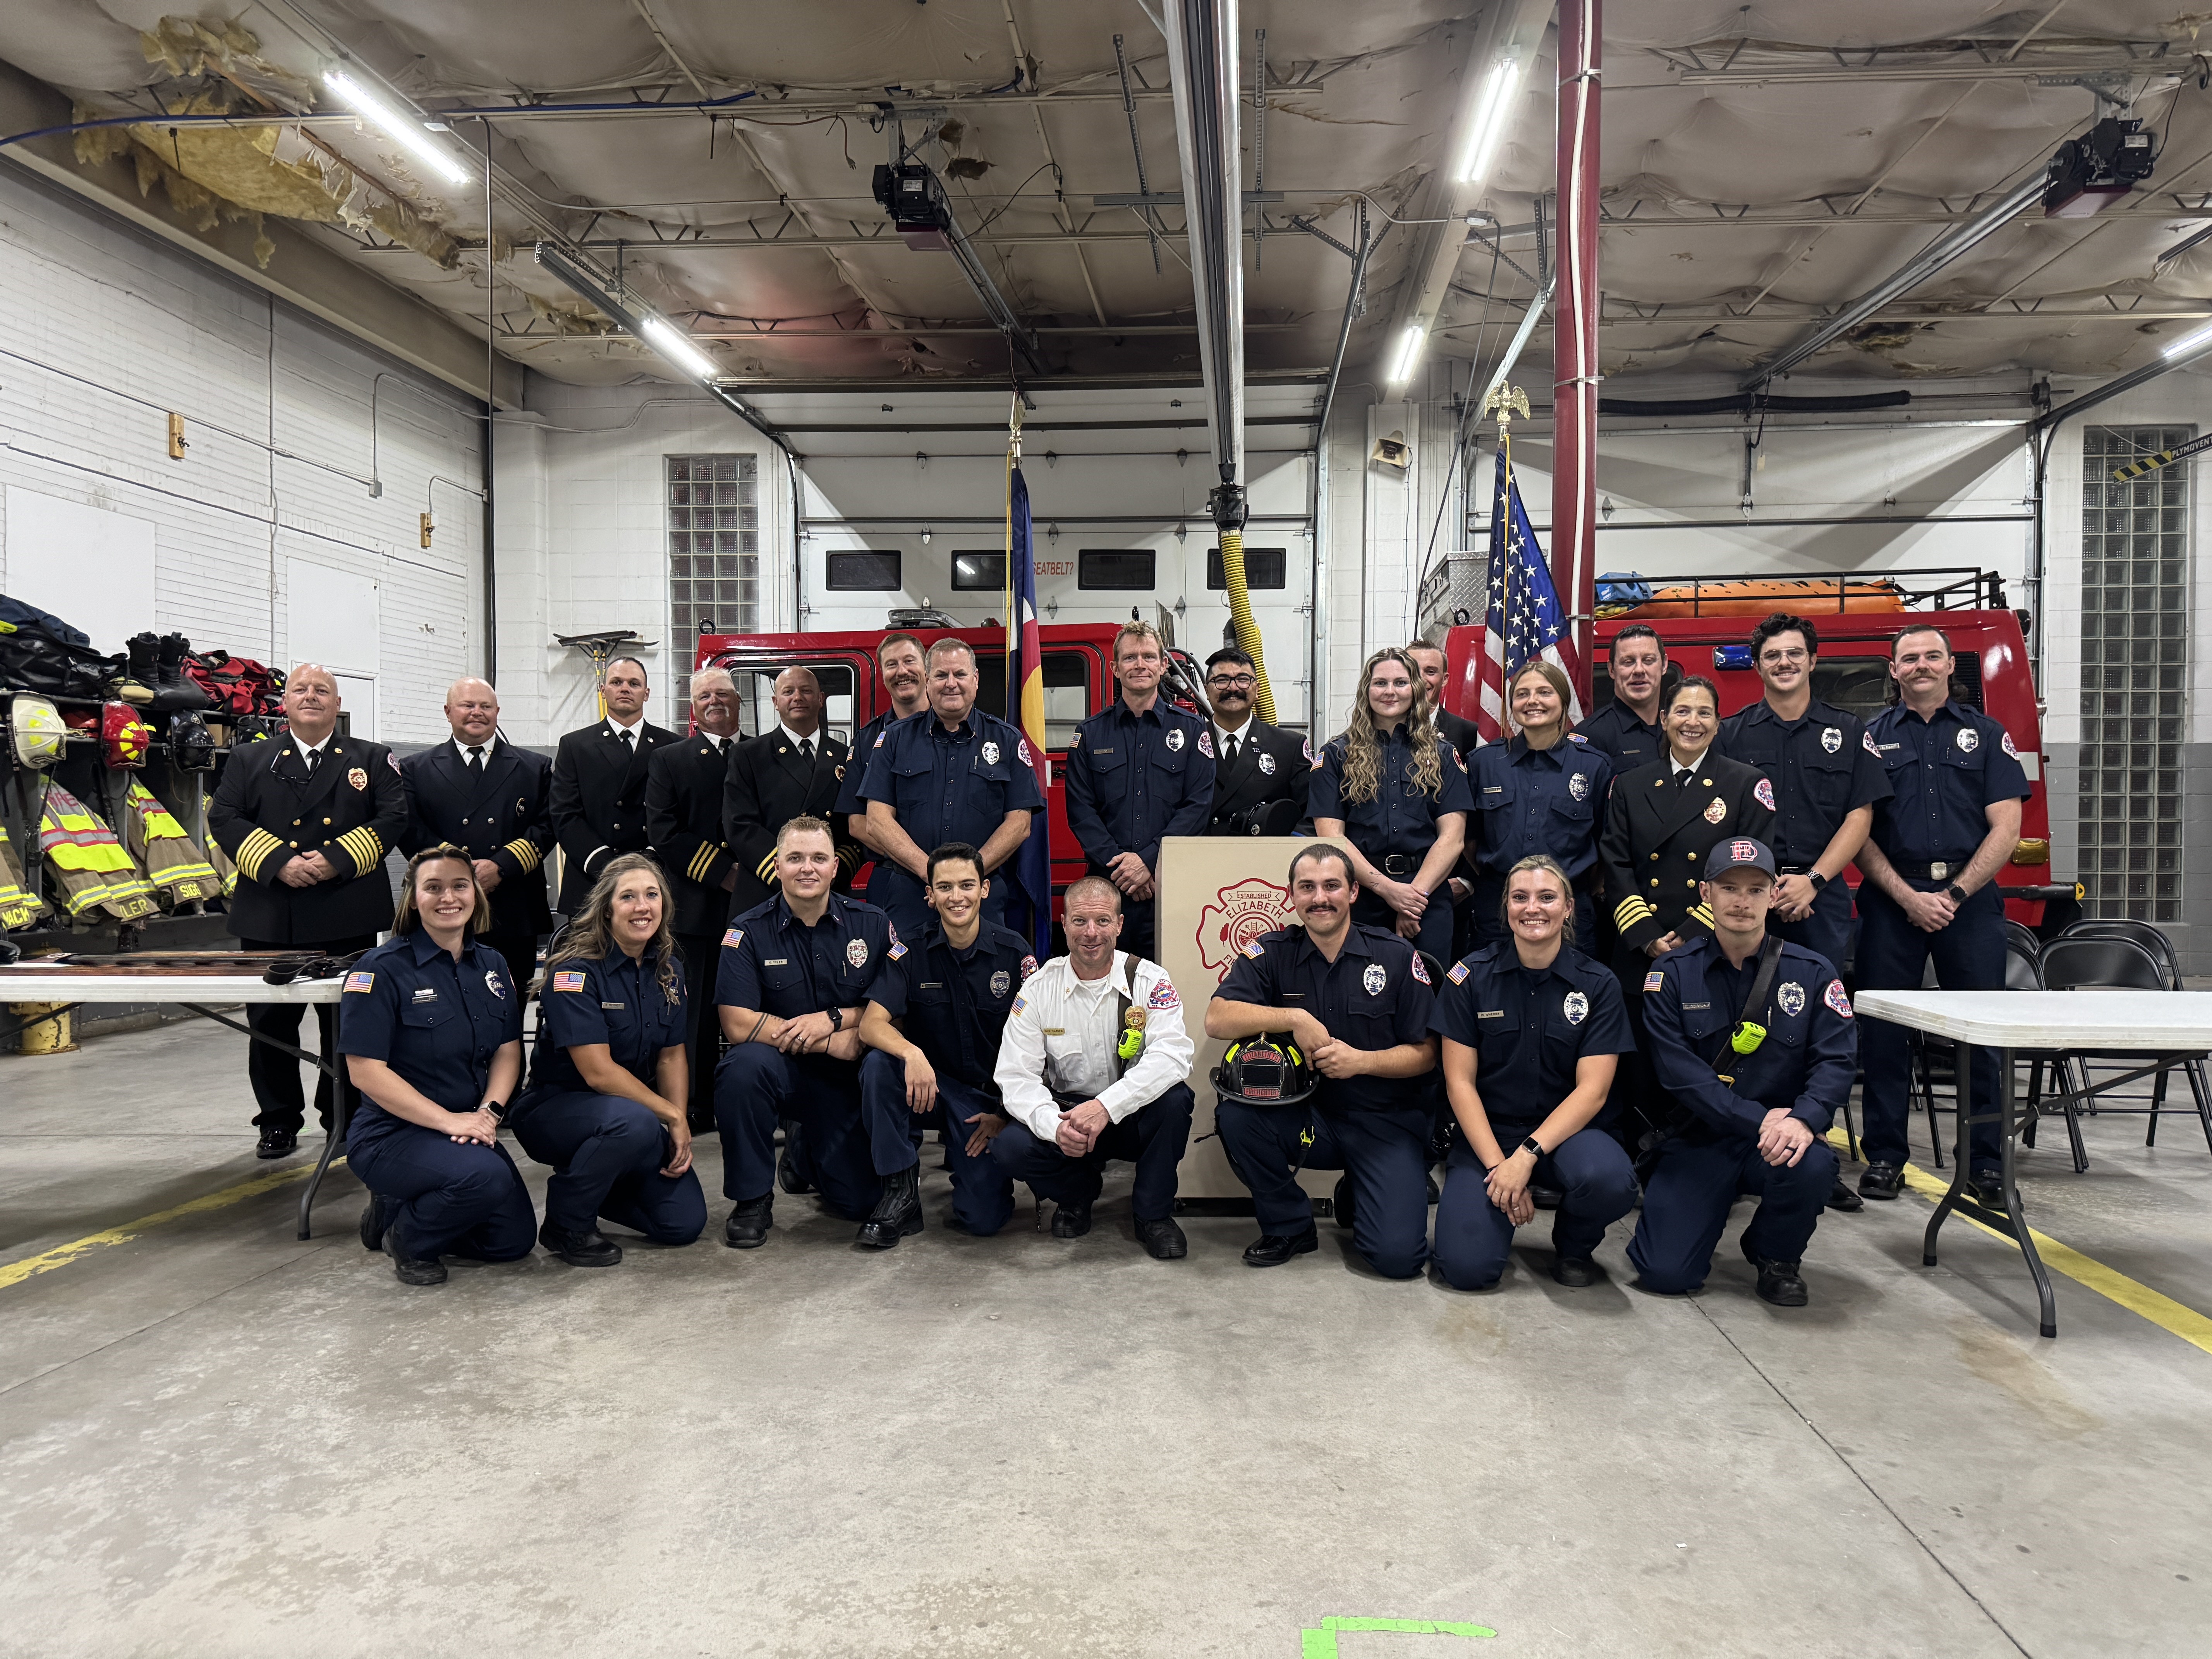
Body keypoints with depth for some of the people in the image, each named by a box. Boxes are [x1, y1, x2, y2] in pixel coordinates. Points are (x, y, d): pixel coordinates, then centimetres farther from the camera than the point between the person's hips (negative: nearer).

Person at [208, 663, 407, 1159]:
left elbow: (393, 817, -1)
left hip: (348, 917, -1)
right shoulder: (249, 761, 11)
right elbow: (224, 819, 1)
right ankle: (278, 1122, 18)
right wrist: (278, 863, -14)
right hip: (269, 919, 1)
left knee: (348, 1022, 4)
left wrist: (337, 860, -13)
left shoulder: (372, 760, 9)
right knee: (271, 1022, 6)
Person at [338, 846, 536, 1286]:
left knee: (514, 1240, 1)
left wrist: (488, 1113, -12)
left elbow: (508, 1051, 8)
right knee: (486, 1176, -32)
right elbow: (366, 1071, -17)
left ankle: (399, 1207, 21)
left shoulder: (492, 965, 6)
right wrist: (448, 1120, -22)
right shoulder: (381, 970, -13)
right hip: (390, 1134, -6)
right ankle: (406, 1236, -1)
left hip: (471, 1131, 7)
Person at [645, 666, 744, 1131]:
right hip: (696, 907, -2)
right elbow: (665, 834, -2)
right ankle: (698, 1108, 7)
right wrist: (724, 874, -10)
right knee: (698, 1010, 0)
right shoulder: (668, 760, 9)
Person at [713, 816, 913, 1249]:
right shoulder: (748, 933, -6)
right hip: (785, 1073, 1)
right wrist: (833, 1043, -21)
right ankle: (753, 1199, -11)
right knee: (744, 1065, -32)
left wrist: (833, 1018, -20)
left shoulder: (872, 924, -2)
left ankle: (900, 1186, 2)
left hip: (856, 1076, 0)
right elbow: (737, 1024, -17)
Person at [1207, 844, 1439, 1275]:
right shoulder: (1272, 953, 0)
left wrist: (1361, 1061, -19)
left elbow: (1426, 1054, -3)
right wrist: (1295, 1018, -23)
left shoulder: (1397, 956, -3)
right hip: (1308, 1119, 2)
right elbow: (1217, 1020, -13)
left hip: (1386, 1122, -2)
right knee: (1234, 1112, -28)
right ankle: (1289, 1225, -2)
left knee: (1398, 1256, -20)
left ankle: (1357, 1195, 18)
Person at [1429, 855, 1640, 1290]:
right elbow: (1460, 1081, -5)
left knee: (1610, 1180, -35)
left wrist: (1527, 1156, -21)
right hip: (1486, 1133, 0)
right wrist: (1498, 1164, -16)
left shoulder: (1598, 984, -2)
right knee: (1467, 1266, -22)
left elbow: (1593, 1089, -8)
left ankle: (1574, 1246, 2)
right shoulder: (1471, 975, -3)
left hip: (1563, 1132, 1)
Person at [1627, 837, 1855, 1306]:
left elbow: (1836, 1059, -8)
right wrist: (1760, 1120, -21)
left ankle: (1777, 1256, 1)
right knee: (1665, 1273, -15)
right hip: (1697, 1139, -1)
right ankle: (1710, 1211, 24)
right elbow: (1680, 1072, -12)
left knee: (1812, 1166, -36)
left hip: (1778, 1138, 1)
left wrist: (1804, 1118, -28)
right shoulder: (1672, 974, -3)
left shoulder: (1811, 973, 2)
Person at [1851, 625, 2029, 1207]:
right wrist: (1909, 897, -9)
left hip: (1970, 896, 0)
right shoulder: (1871, 737, 9)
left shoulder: (1986, 734, 10)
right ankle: (1885, 1156, 10)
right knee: (1884, 1030, 1)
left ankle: (1986, 1160, 10)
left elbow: (2005, 829, 2)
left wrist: (1954, 894, -9)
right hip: (1892, 899, 0)